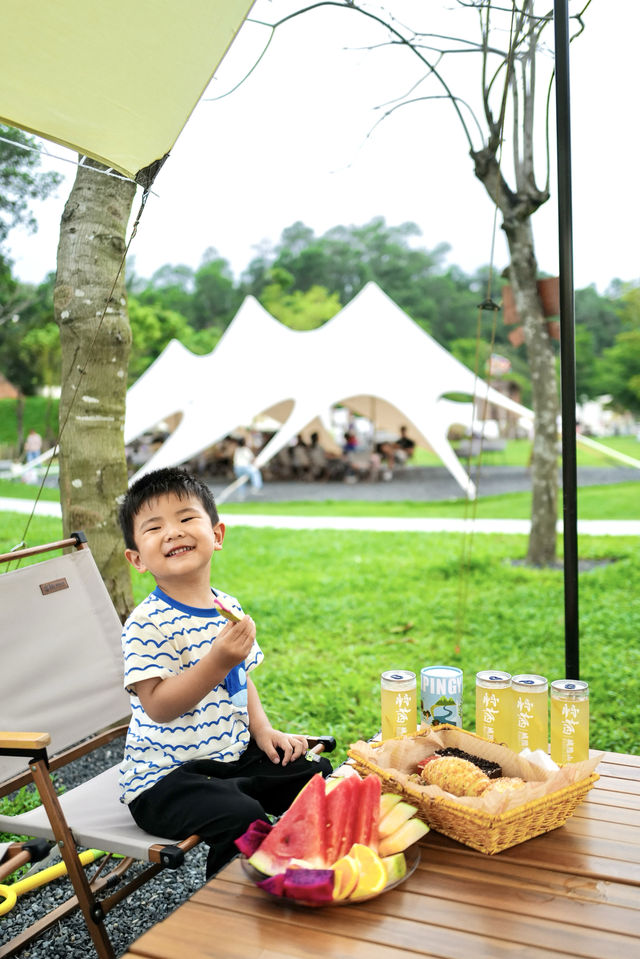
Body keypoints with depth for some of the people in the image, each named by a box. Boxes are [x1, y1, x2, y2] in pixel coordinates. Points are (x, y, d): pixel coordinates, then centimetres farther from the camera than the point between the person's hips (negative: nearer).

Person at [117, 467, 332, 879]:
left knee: (320, 777, 6)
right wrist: (218, 662, -35)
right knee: (242, 819, -29)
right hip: (165, 777, -7)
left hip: (234, 755, 8)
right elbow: (158, 706, -26)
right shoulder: (147, 624, -19)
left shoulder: (229, 609, 5)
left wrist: (262, 728, 5)